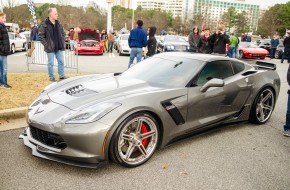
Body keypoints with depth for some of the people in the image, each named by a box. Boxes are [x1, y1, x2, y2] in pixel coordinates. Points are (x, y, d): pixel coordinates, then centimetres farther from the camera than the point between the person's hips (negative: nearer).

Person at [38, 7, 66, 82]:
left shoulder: (58, 23, 7)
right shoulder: (44, 24, -11)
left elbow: (63, 33, 18)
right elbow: (40, 36, -9)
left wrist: (62, 42, 7)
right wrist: (46, 44, -12)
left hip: (59, 47, 5)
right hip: (50, 48, -5)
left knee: (61, 61, 9)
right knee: (51, 63, 5)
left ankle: (61, 76, 21)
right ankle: (51, 77, 17)